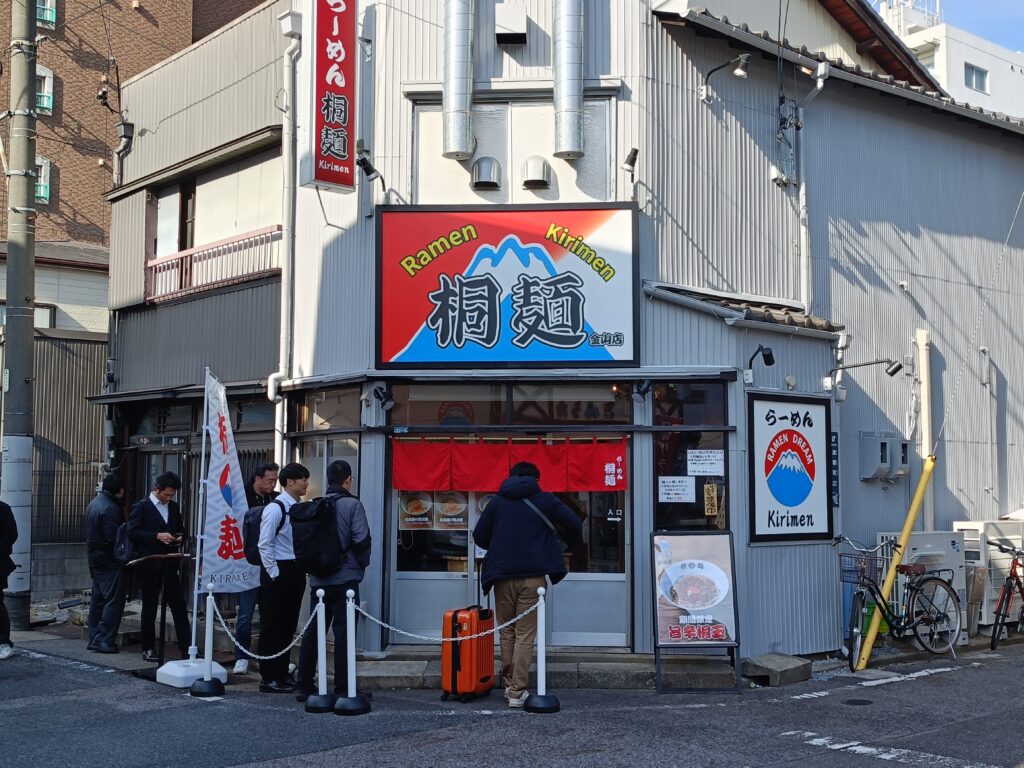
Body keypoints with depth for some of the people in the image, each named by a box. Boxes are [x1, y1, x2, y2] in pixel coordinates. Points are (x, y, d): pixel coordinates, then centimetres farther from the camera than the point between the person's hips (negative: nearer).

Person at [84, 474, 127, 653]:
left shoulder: (93, 504, 13)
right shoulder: (111, 508, -18)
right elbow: (113, 538, -22)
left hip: (95, 559, 10)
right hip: (109, 562, -10)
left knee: (98, 600, 14)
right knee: (114, 600, -7)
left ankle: (94, 638, 18)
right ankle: (104, 640, -9)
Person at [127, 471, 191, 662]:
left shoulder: (173, 507, 12)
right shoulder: (142, 507, -4)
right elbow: (132, 532, -11)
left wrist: (180, 537, -1)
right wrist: (157, 536, -20)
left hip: (169, 563, 5)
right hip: (150, 564, -5)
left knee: (178, 605, 1)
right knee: (150, 607, 5)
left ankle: (186, 648, 2)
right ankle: (148, 648, 14)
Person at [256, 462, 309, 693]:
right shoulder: (275, 508, -13)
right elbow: (264, 544, -14)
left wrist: (303, 570, 10)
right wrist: (275, 574, -13)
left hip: (295, 572, 8)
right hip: (278, 572, -8)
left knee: (288, 626, 13)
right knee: (272, 627, 0)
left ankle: (282, 675, 21)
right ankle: (269, 679, 7)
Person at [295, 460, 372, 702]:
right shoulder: (352, 504, -8)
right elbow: (362, 540, -14)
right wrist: (362, 564, 4)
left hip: (318, 580, 5)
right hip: (345, 579, -5)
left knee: (312, 631, 12)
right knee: (343, 632, -1)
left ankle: (304, 686, 17)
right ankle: (343, 689, 1)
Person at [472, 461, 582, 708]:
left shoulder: (498, 501, 9)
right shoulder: (544, 500, 5)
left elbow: (479, 535, 7)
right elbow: (574, 525, 4)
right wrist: (571, 544, 25)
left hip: (503, 575, 2)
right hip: (533, 576, -2)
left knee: (507, 633, 15)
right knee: (525, 635, 0)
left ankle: (510, 684, 18)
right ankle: (517, 692, -3)